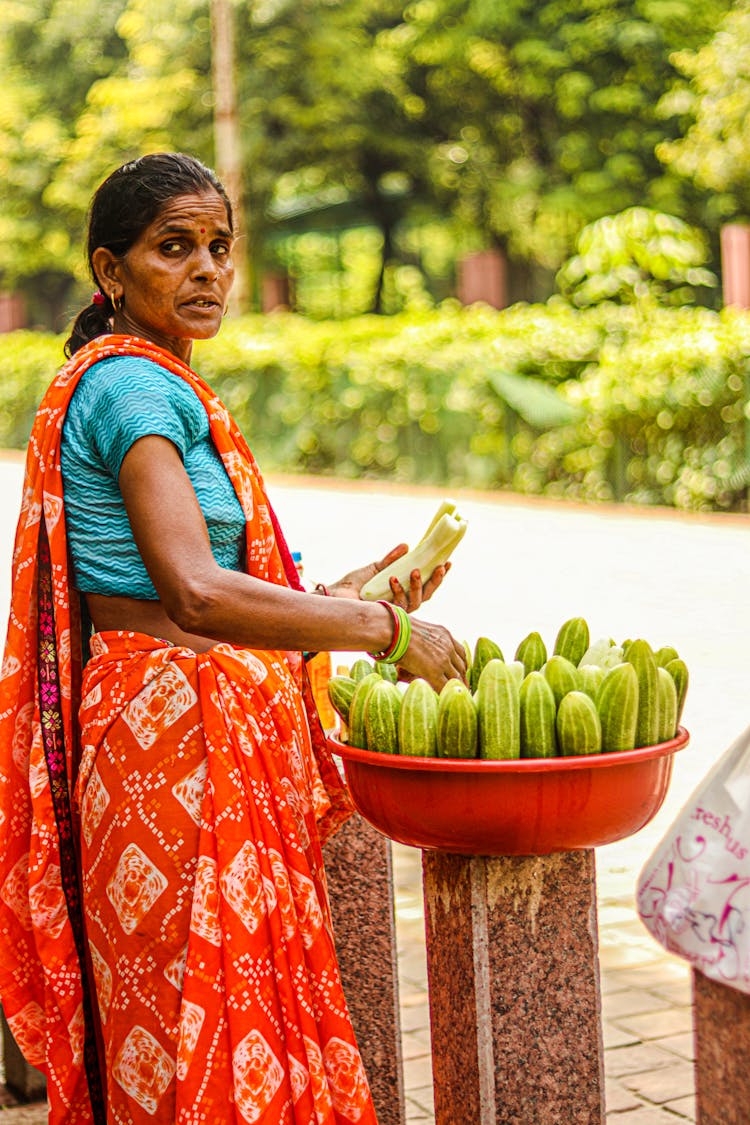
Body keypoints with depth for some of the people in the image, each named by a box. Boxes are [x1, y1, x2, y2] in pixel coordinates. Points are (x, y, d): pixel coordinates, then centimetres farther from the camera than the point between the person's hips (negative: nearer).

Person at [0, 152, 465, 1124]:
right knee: (207, 1041, -2)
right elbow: (195, 594, -28)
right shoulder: (135, 386, -14)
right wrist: (385, 629, -21)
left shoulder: (152, 383, 16)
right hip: (174, 734, -10)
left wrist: (337, 599, 12)